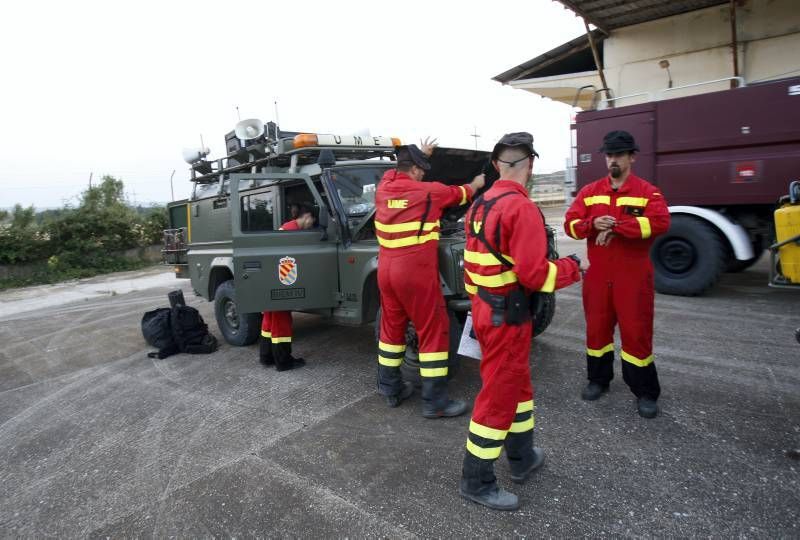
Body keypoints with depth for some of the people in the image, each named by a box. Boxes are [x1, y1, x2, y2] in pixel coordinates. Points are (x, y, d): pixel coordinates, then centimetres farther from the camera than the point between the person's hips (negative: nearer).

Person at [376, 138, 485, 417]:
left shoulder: (383, 187, 7)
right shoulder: (429, 191, -6)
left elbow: (397, 172, 31)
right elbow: (461, 193, 14)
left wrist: (420, 153, 44)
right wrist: (476, 184, 36)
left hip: (386, 270, 7)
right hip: (416, 273, -6)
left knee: (392, 327, 17)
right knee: (433, 331, 2)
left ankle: (390, 388, 27)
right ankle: (434, 401, 6)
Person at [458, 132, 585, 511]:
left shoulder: (480, 205, 9)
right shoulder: (521, 207, -20)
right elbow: (534, 274, -24)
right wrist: (571, 267, -5)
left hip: (485, 309, 9)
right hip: (507, 317, -9)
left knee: (517, 383, 23)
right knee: (498, 395, 4)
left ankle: (522, 458, 40)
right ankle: (477, 482, 19)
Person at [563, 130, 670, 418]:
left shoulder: (648, 192, -4)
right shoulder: (589, 191, 7)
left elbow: (660, 222, -22)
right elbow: (570, 223, -1)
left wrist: (616, 227, -26)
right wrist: (592, 224, -22)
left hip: (633, 277, -3)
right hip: (597, 275, 3)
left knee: (636, 332, 2)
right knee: (597, 328, 12)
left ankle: (645, 392, 17)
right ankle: (598, 379, 31)